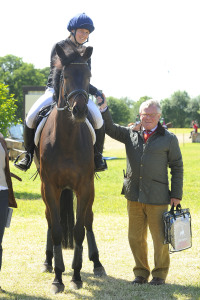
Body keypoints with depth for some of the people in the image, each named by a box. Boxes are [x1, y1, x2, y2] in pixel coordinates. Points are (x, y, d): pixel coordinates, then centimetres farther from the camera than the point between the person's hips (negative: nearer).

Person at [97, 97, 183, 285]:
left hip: (157, 198, -3)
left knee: (160, 238, 3)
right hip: (134, 196, 3)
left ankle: (160, 274, 19)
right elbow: (110, 129, 10)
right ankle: (141, 272, 25)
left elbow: (177, 167, 3)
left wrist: (176, 194, -1)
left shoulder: (169, 139, 1)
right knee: (135, 238, 10)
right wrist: (103, 108, -5)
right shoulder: (131, 134, 9)